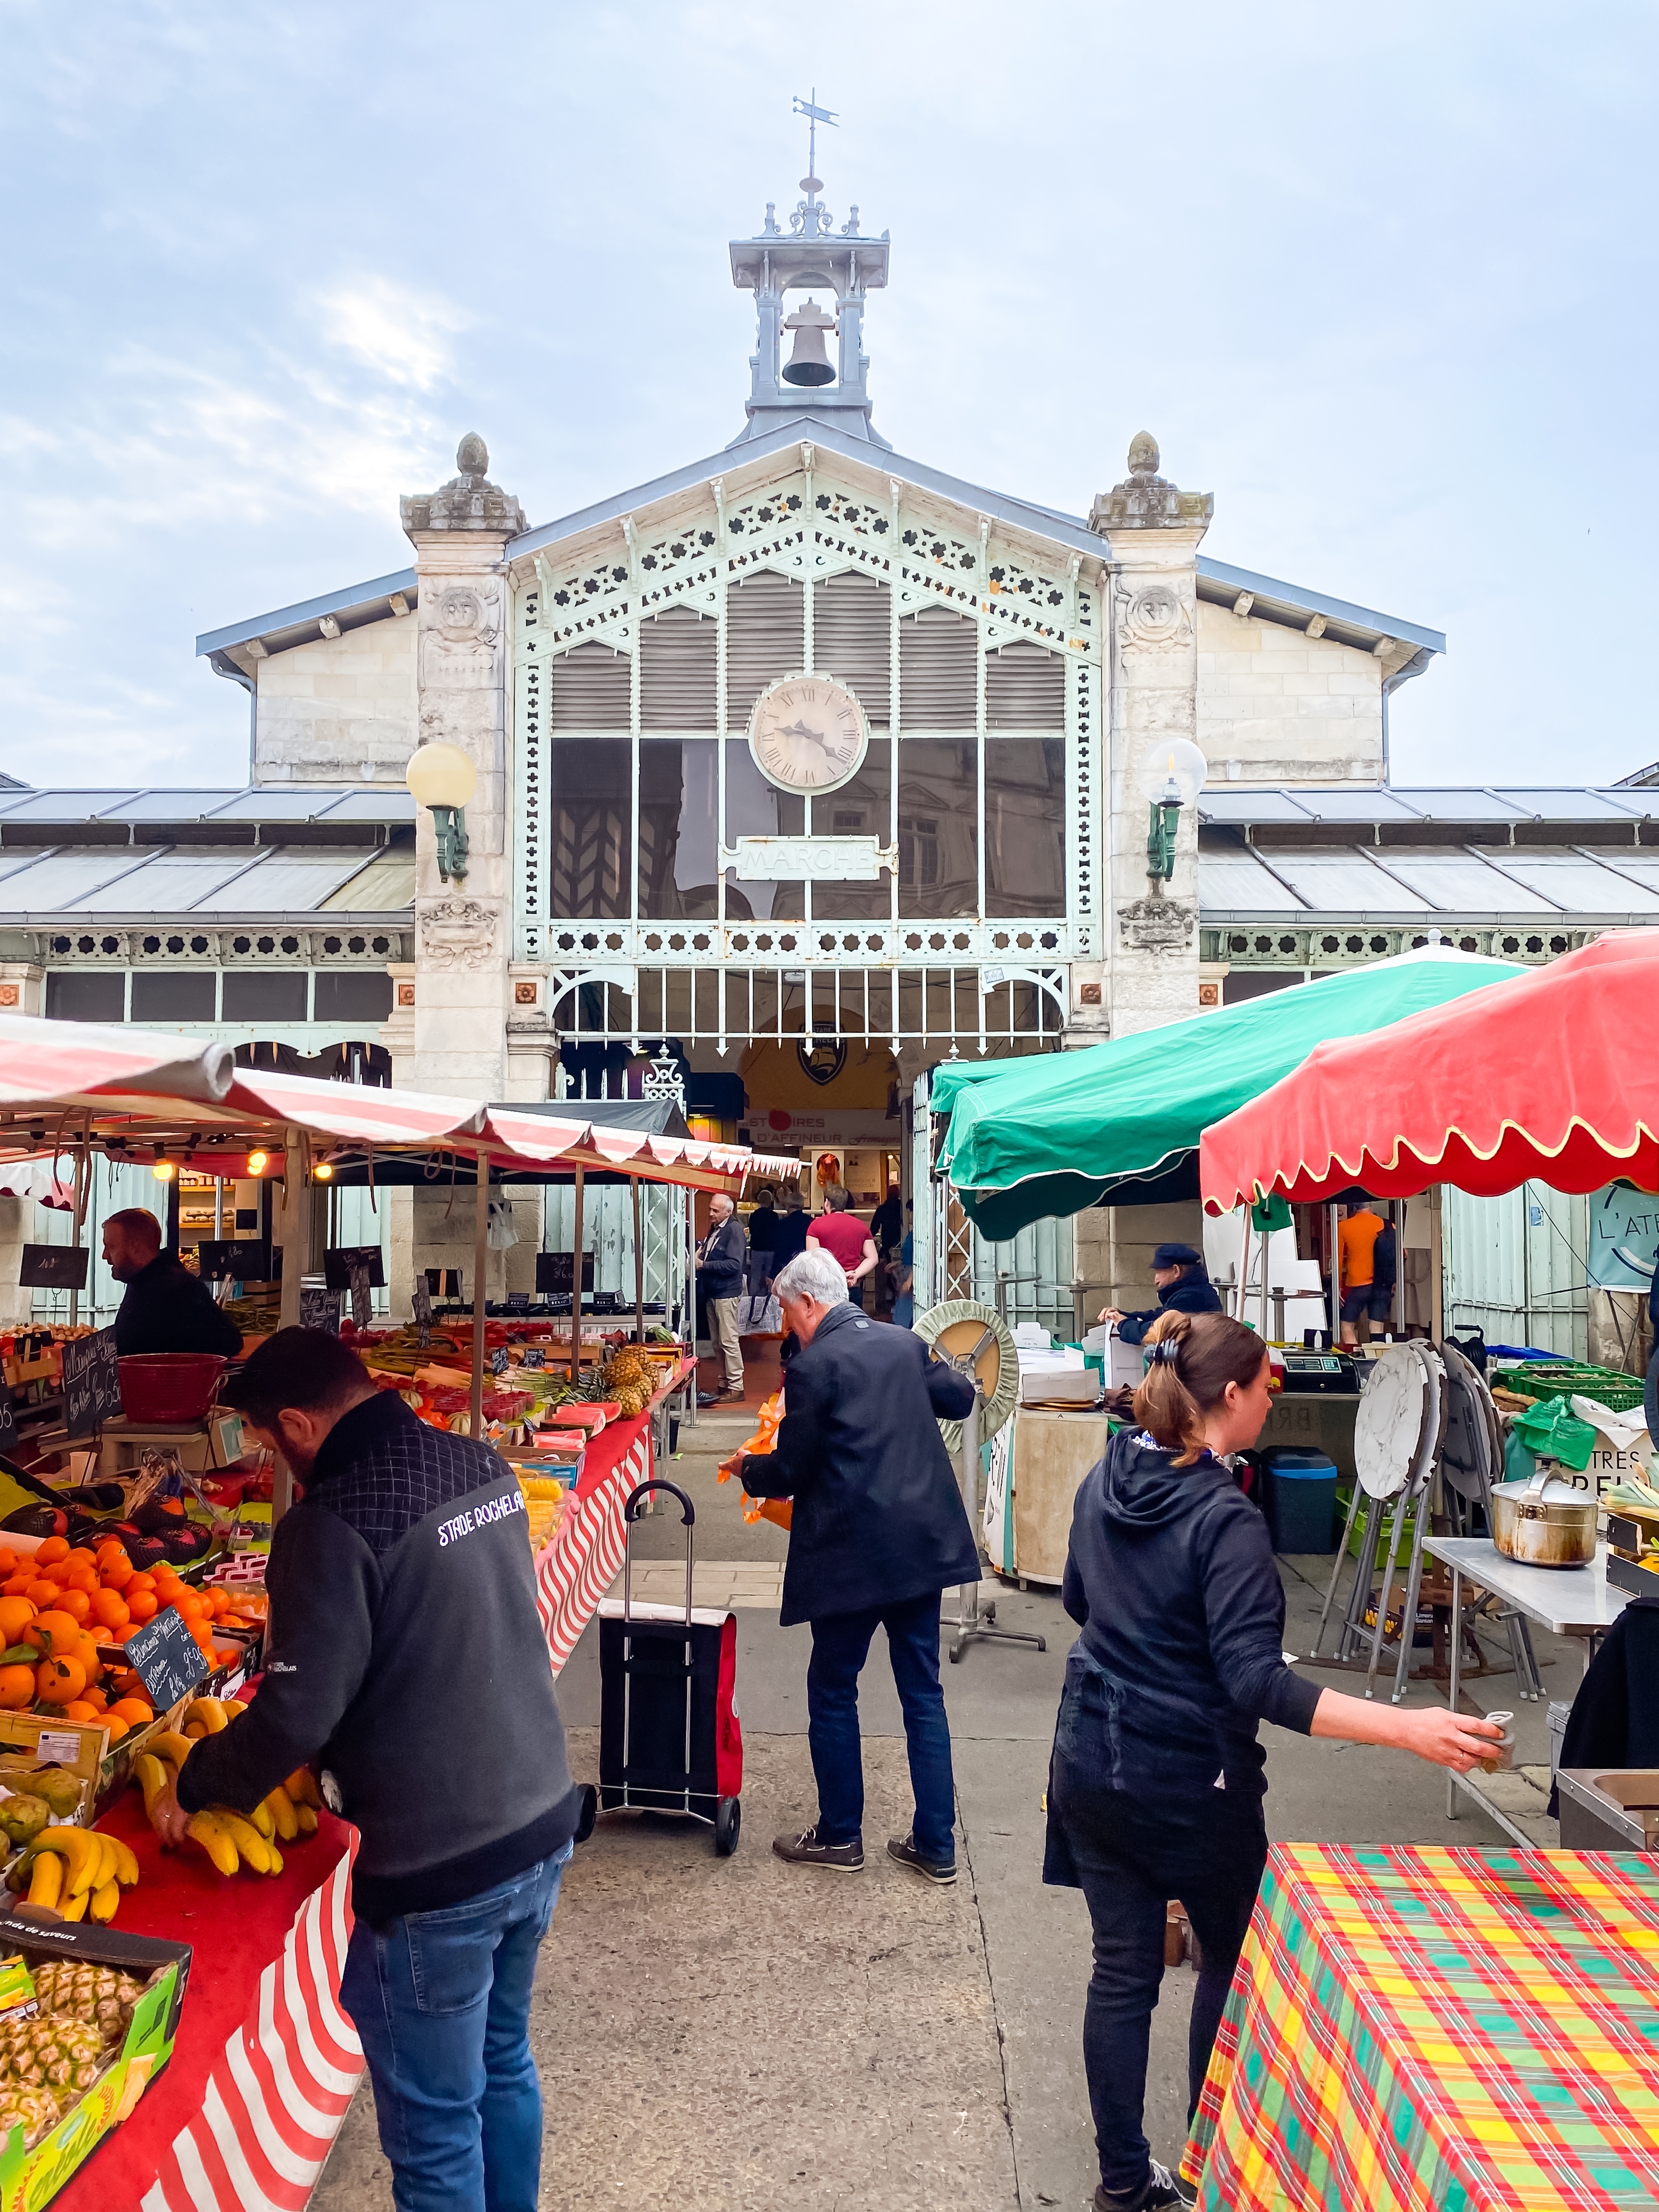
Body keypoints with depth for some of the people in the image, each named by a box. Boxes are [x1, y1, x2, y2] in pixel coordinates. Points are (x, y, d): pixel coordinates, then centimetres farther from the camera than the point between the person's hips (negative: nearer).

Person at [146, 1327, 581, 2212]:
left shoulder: (334, 1523, -22)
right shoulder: (481, 1465, 1)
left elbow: (296, 1715, -20)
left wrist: (193, 1786, 0)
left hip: (437, 1873, -8)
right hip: (541, 1827, 8)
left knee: (435, 2125, 12)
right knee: (502, 2062, 27)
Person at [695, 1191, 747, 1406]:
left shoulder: (734, 1229, -13)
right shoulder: (715, 1229, 15)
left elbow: (734, 1264, -21)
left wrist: (704, 1265, -20)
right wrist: (700, 1254, 4)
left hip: (726, 1293, -9)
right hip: (712, 1291, 9)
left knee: (729, 1341, -7)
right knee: (717, 1342, 13)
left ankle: (736, 1386, -2)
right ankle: (724, 1383, 20)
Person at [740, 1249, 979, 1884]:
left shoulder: (813, 1367, -13)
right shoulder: (905, 1344, 6)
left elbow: (791, 1471, -9)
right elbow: (959, 1397, 22)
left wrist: (748, 1468, 12)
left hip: (851, 1555, -6)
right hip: (924, 1544, 6)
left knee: (832, 1692, 11)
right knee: (923, 1692, 13)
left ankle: (839, 1836, 23)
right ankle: (935, 1844, 19)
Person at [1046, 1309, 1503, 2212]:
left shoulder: (1106, 1479, -2)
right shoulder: (1224, 1519, -24)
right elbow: (1255, 1681, -28)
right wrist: (1407, 1729, -31)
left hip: (1092, 1762, 6)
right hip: (1188, 1784, -6)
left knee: (1122, 1969, 15)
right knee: (1231, 1959, 18)